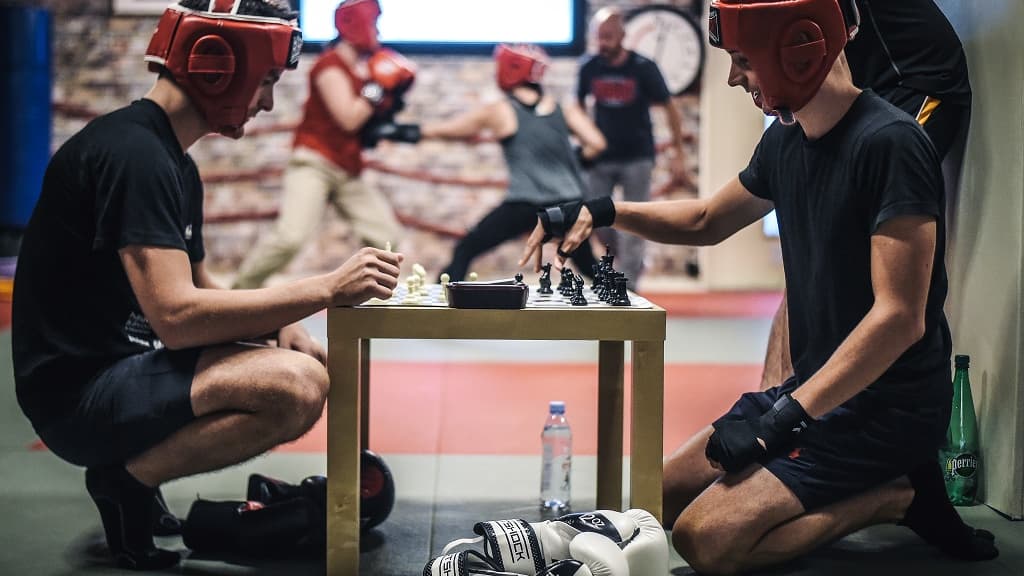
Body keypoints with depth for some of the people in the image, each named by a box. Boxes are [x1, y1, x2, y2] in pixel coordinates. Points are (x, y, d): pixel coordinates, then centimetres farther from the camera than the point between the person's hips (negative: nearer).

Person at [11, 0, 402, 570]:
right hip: (79, 392, -10)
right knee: (297, 387, -27)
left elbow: (199, 289, 19)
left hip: (123, 366, 10)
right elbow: (177, 317, -27)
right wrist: (328, 288, -24)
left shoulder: (176, 163, 13)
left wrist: (279, 326, -1)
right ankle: (127, 478, -7)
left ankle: (132, 470, 8)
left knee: (311, 362, 15)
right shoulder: (132, 151, -19)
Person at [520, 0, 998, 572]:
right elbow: (707, 221, 23)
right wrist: (603, 212, 8)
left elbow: (901, 316, -26)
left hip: (886, 406, -9)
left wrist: (784, 417, -26)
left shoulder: (889, 143, -20)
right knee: (667, 498, 12)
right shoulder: (787, 140, 6)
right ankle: (886, 484, 10)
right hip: (816, 386, 9)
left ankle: (901, 495, -3)